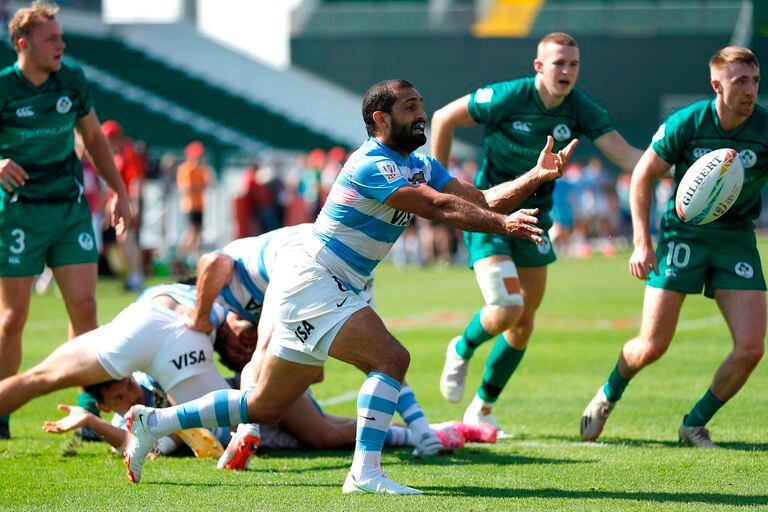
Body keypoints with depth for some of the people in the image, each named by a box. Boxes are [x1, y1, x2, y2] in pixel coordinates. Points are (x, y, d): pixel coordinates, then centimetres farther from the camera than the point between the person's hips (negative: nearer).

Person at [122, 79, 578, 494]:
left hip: (334, 292, 10)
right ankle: (365, 473, -24)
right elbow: (439, 207, -27)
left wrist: (538, 176, -5)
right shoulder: (371, 166, -18)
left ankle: (155, 422, 24)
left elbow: (482, 200, 5)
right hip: (308, 282, -10)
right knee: (391, 358, -23)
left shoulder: (420, 167, 12)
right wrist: (502, 224, -29)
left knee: (266, 406, 14)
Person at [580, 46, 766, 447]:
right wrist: (642, 243, -8)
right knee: (652, 347, -3)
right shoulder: (685, 124, -13)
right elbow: (643, 176, -2)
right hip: (683, 234, -1)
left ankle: (695, 424, 11)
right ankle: (608, 396, 30)